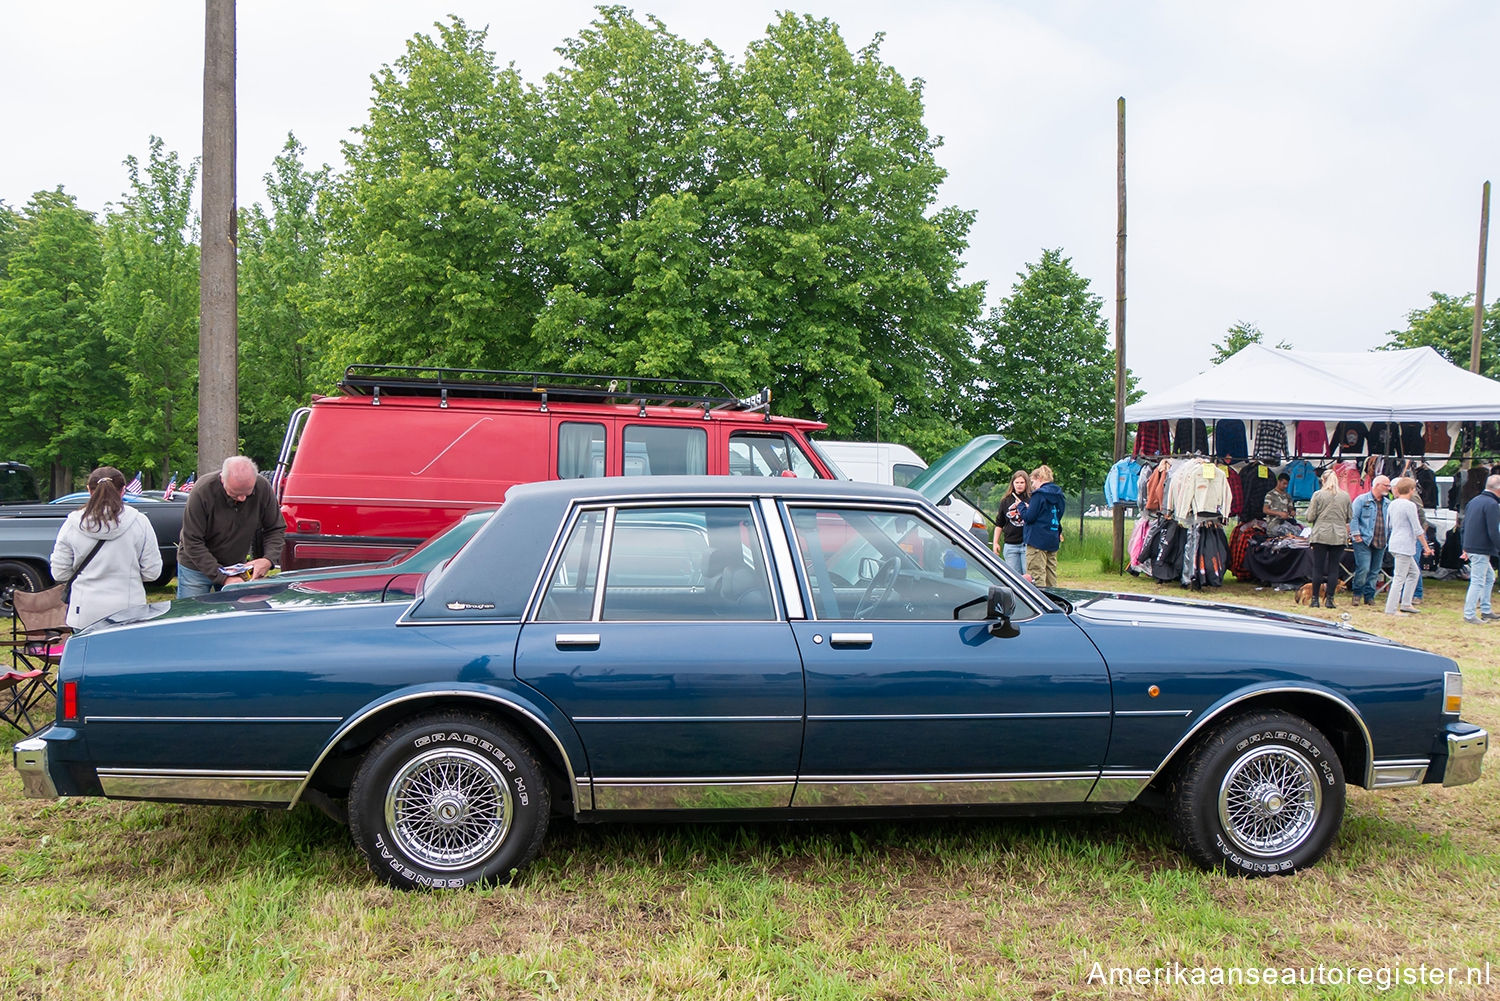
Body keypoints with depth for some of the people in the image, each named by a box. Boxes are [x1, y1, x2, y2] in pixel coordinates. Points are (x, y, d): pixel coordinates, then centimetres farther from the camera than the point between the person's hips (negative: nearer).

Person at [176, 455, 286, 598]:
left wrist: (269, 559, -24)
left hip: (236, 569, 3)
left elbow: (276, 529, -4)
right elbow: (193, 543, -22)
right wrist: (223, 577, -28)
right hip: (196, 567, -2)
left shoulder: (263, 488, -16)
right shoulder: (203, 491, -25)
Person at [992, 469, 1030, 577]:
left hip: (1027, 544, -4)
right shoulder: (1006, 501, 12)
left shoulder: (1031, 499, 0)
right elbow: (999, 524, 17)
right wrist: (996, 543, 13)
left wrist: (1022, 506, -18)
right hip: (1010, 545, 4)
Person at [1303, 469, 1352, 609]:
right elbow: (1349, 517, 11)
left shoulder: (1318, 495, -4)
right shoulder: (1345, 496, 5)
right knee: (1334, 568, 4)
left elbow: (1310, 517, -4)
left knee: (1318, 567, 3)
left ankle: (1315, 599, 5)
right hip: (1339, 536, 2)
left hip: (1320, 535, -2)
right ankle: (1330, 599, 5)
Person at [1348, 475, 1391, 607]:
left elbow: (1391, 522, 22)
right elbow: (1353, 517, -5)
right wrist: (1356, 534, -11)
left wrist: (1390, 539, 14)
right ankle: (1356, 593, 3)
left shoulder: (1388, 504, 17)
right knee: (1363, 568, -13)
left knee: (1375, 571, 6)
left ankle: (1369, 596, 15)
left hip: (1381, 543, 6)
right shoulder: (1362, 500, -1)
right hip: (1364, 541, -6)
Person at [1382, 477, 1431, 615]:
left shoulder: (1393, 504, 11)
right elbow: (1417, 529, -13)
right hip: (1405, 545, -9)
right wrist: (1426, 547, -5)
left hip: (1395, 544, 9)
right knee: (1400, 578, -6)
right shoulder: (1410, 505, -14)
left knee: (1414, 573, 20)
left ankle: (1405, 604, 21)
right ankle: (1390, 610, -5)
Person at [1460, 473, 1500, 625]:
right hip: (1481, 550, -10)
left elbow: (1464, 525, 18)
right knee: (1478, 581, -5)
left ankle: (1485, 611, 24)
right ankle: (1469, 615, -2)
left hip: (1471, 547, 10)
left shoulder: (1474, 501, 13)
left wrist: (1465, 547, 23)